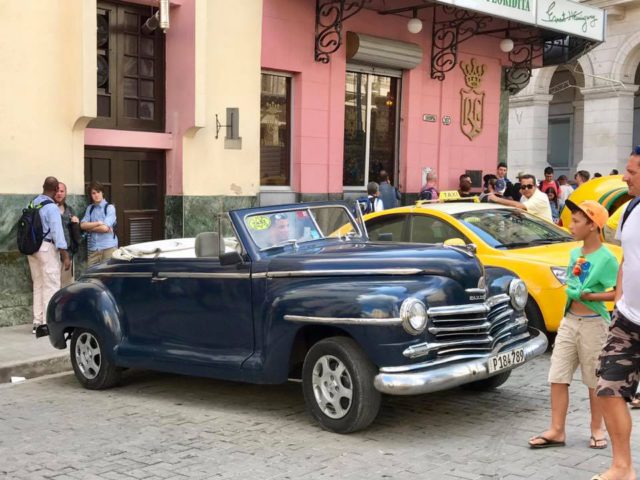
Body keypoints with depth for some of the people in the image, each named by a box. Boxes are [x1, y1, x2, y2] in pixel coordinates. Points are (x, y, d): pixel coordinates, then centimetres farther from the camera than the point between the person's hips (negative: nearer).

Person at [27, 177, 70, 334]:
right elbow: (57, 232, -18)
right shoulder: (52, 207, -15)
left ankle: (37, 322, 18)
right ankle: (48, 323, 0)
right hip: (47, 248, -7)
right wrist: (65, 256, -17)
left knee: (38, 285, 14)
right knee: (51, 286, -1)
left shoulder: (32, 204, 7)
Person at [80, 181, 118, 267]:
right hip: (93, 248, 3)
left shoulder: (110, 208, -1)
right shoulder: (90, 208, 12)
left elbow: (105, 228, -11)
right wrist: (98, 223, -10)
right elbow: (82, 225, 1)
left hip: (108, 247, -3)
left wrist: (90, 227, 1)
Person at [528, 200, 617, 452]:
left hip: (593, 324, -7)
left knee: (595, 380, 6)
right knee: (558, 377, 3)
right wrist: (571, 292, 7)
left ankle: (597, 430, 21)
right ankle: (557, 431, 7)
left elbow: (617, 292, -17)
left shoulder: (606, 258, -12)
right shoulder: (574, 254, 10)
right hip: (569, 320, 7)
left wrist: (590, 296, -24)